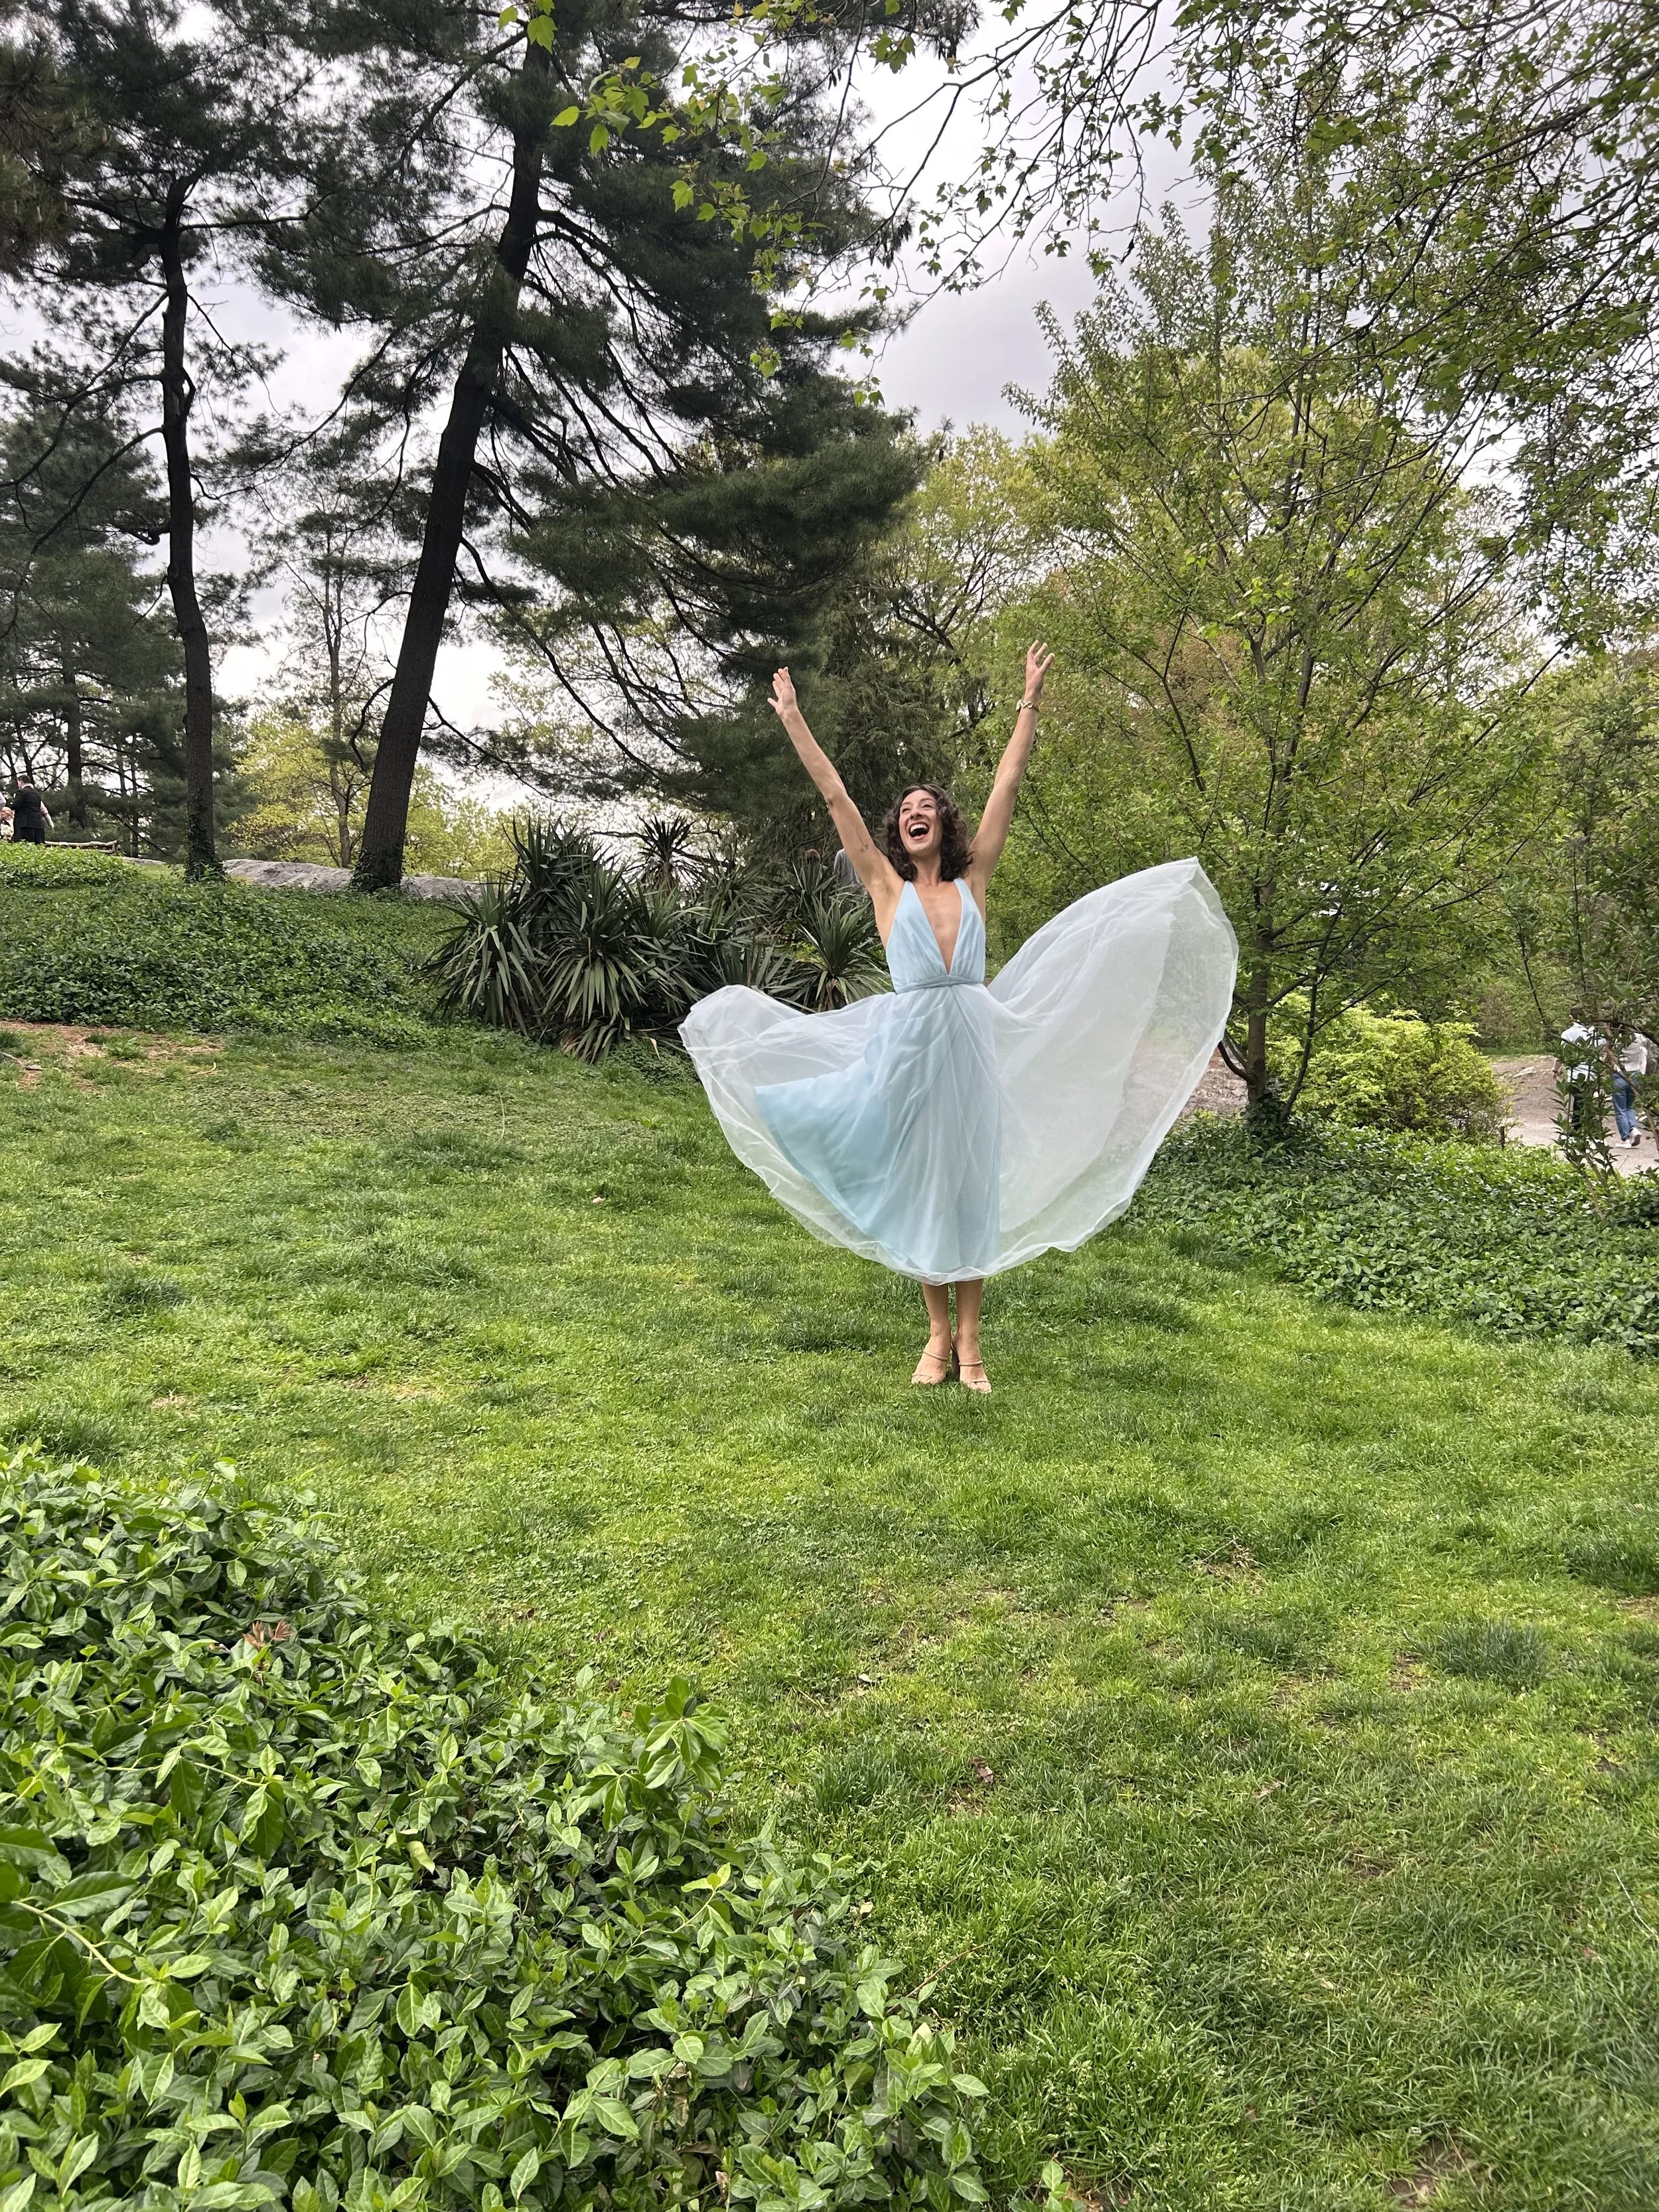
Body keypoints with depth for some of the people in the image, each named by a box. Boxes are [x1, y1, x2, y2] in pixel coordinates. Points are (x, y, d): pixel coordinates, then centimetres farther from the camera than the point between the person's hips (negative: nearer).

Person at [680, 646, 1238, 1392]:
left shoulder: (972, 880, 9)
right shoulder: (887, 885, 6)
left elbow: (1005, 790, 8)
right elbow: (835, 797, 5)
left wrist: (1030, 703, 8)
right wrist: (792, 718, 5)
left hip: (973, 1046, 1)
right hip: (907, 1048, 0)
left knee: (971, 1188, 3)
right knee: (920, 1189, 7)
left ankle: (970, 1342, 10)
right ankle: (937, 1337, 18)